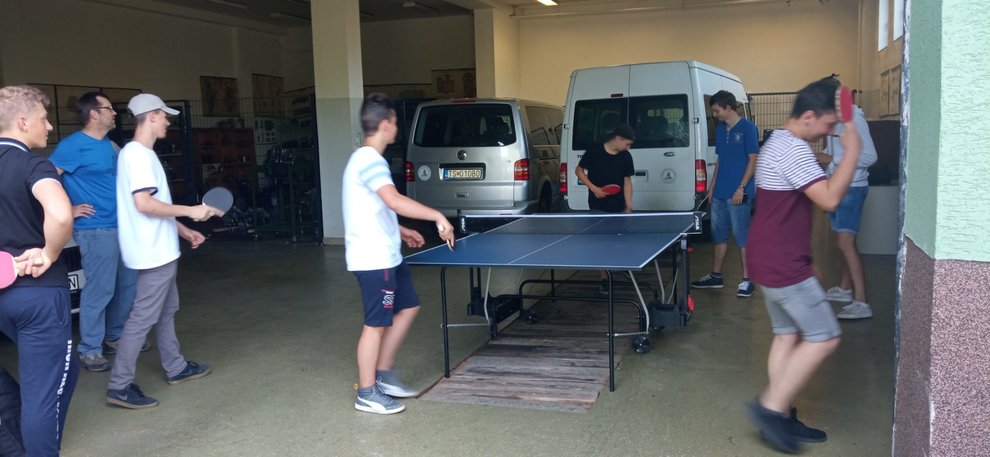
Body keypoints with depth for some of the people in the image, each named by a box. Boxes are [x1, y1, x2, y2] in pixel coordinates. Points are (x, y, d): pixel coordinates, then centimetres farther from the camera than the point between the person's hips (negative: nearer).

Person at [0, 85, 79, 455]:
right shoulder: (32, 164, -15)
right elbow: (60, 216, -35)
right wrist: (49, 254, -18)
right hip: (40, 290, -8)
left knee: (61, 371, 25)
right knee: (43, 390, 4)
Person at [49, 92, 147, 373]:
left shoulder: (109, 145, 14)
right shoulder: (73, 145, -12)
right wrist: (68, 210, -15)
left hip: (121, 226, 9)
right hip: (96, 230, -9)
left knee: (127, 285, 15)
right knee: (99, 291, -3)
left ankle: (116, 337, 31)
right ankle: (89, 350, 8)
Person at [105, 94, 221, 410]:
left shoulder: (140, 154, 14)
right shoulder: (138, 155, -17)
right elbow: (144, 204, -27)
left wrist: (182, 230, 19)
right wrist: (191, 211, -21)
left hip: (160, 249, 11)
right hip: (154, 252, -11)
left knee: (166, 310, 18)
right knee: (143, 317, -7)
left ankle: (176, 368, 31)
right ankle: (119, 386, -1)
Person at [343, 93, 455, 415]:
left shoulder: (365, 159, 15)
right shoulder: (370, 161, -18)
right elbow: (394, 201, -34)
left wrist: (400, 231, 22)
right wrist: (437, 216, -32)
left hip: (385, 255, 10)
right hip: (373, 259, -10)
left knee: (408, 307, 18)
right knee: (377, 324, -1)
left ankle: (384, 375, 27)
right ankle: (367, 395, 12)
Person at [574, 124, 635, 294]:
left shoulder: (626, 157, -1)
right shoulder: (593, 151, -11)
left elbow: (627, 182, 4)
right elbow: (578, 170, -1)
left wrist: (629, 206, -2)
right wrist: (594, 188, -12)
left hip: (619, 208, 3)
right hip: (598, 207, -3)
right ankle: (602, 279, 5)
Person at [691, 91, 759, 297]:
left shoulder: (747, 127, -8)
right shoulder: (720, 129, 13)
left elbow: (753, 160, -10)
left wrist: (741, 188, -15)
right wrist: (712, 187, 15)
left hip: (738, 194, -7)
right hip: (719, 193, 7)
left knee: (741, 237, -2)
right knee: (718, 234, 13)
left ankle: (747, 280, 6)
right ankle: (715, 276, 24)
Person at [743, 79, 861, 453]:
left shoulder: (778, 143, 15)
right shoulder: (794, 148, -18)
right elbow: (830, 199, -25)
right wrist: (852, 150, -18)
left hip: (774, 260, 11)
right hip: (783, 264, -11)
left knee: (788, 335, 13)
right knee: (824, 337, -4)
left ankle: (781, 419, 19)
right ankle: (770, 407, 1)